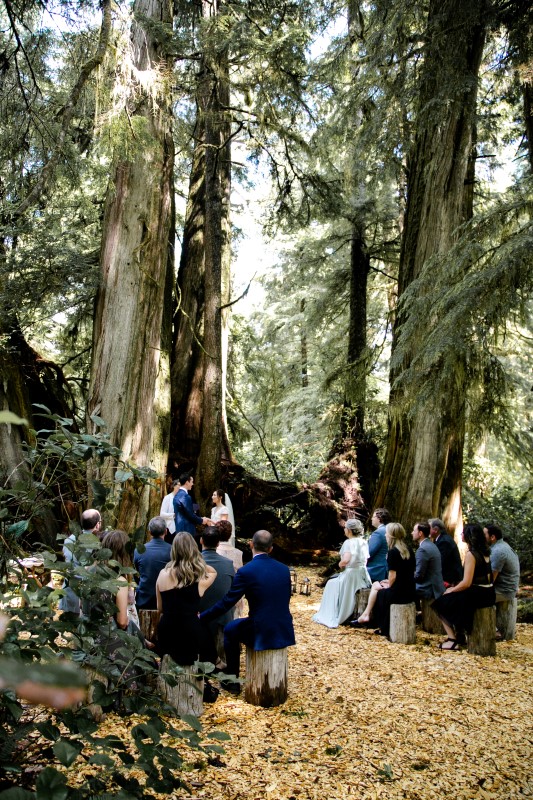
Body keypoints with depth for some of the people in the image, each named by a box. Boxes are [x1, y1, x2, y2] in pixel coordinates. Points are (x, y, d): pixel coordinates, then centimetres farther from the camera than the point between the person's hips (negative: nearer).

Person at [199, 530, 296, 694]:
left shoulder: (246, 571, -14)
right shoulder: (284, 569, 2)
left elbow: (226, 603, -10)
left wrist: (202, 617, 2)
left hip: (261, 632, -5)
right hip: (284, 632, 6)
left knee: (230, 630, 23)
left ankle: (232, 681, 28)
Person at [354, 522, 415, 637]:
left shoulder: (393, 551, -15)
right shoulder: (408, 550, 8)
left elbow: (393, 576, -16)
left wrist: (388, 586, 3)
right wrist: (390, 582, 14)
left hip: (398, 593, -7)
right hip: (409, 593, 7)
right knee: (376, 584, 22)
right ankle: (366, 615, 22)